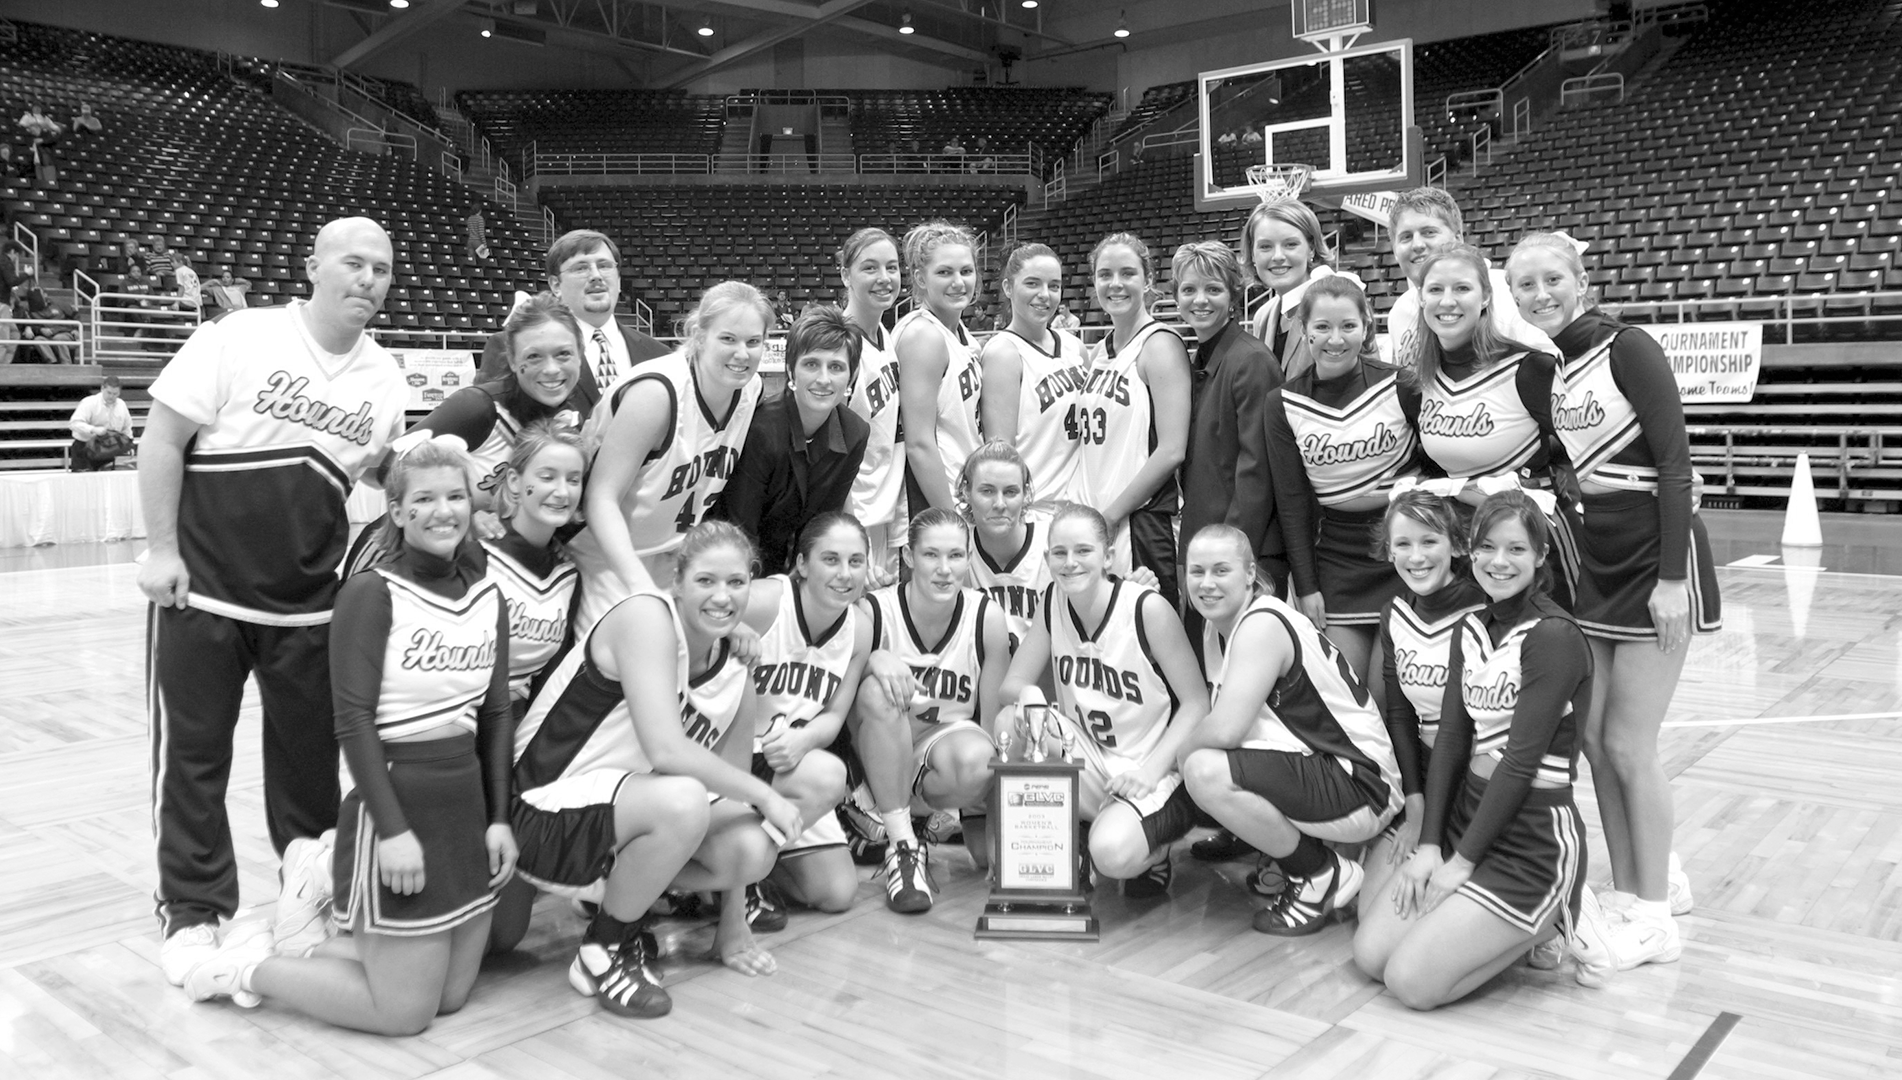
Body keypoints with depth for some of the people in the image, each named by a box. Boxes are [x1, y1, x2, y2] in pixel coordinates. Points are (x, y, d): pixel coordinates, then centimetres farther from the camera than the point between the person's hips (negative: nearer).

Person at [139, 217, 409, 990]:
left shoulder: (386, 378, 4)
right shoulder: (241, 338, -9)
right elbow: (162, 439, -8)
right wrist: (161, 549, -11)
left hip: (309, 599, 3)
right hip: (203, 587, -3)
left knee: (309, 753, 8)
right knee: (193, 752, 5)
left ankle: (309, 895, 25)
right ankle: (193, 913, 18)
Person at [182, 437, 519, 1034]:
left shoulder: (489, 598, 6)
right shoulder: (370, 594, -12)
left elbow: (496, 715, 9)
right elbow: (354, 721, -15)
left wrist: (498, 818, 4)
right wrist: (392, 828, -19)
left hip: (467, 807, 7)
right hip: (394, 800, -7)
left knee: (451, 995, 13)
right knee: (405, 1011, 2)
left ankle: (308, 952, 30)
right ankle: (251, 967, 21)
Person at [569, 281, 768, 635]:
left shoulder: (751, 390, -4)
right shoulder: (656, 392, -25)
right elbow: (602, 497, -25)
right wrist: (641, 586, -36)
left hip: (678, 557, 6)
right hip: (611, 556, -6)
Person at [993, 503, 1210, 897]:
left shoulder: (1148, 609, -16)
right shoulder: (1054, 602, -2)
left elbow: (1198, 702, -13)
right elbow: (1009, 686, -1)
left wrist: (1151, 769, -24)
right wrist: (1027, 696, -26)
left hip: (1154, 776, -5)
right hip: (1089, 764, 5)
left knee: (1113, 854, -32)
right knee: (1010, 722, -20)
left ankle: (1153, 851, 7)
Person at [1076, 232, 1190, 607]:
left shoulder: (1160, 345, -8)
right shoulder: (1100, 352, 14)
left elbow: (1172, 451, -15)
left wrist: (1109, 516, -13)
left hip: (1142, 525, -7)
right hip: (1093, 526, 7)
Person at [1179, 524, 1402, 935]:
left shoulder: (1262, 625, -20)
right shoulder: (1218, 625, 8)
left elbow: (1225, 730, -28)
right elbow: (1222, 721, 8)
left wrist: (1182, 754, -10)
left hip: (1362, 786, -9)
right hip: (1316, 769, 10)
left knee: (1207, 771, -25)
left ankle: (1322, 874, -5)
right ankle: (1289, 852, 19)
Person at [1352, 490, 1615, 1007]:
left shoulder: (1554, 637, -15)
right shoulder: (1472, 629, 9)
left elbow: (1521, 759, -18)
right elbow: (1451, 737, 4)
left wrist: (1464, 860, -14)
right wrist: (1429, 844, -4)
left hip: (1535, 835, -7)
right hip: (1468, 813, 8)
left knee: (1412, 980, -13)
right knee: (1369, 953, 0)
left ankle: (1552, 917, 5)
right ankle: (1518, 922, 14)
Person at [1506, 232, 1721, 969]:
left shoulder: (1625, 350, -13)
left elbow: (1674, 462, -15)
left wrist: (1671, 576, -19)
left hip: (1653, 564, -6)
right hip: (1587, 565, 6)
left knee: (1628, 745, -3)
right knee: (1592, 737, 9)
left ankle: (1654, 916, 13)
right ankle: (1638, 887, 26)